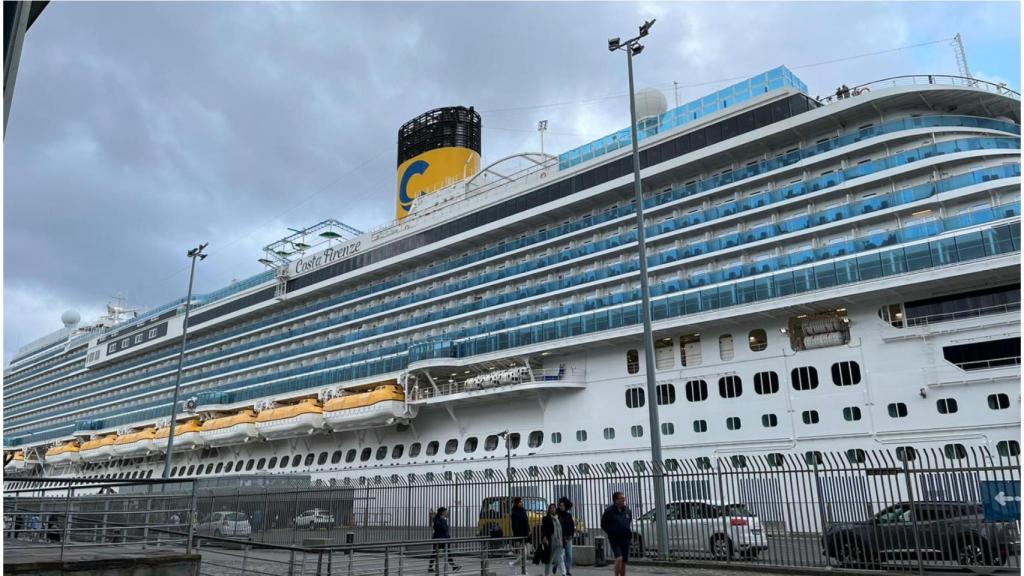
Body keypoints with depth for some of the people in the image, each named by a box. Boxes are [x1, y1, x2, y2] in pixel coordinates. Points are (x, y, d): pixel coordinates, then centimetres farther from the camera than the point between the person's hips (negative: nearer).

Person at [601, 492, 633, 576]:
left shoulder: (628, 511, 4)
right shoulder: (609, 511, -10)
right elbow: (603, 525, 2)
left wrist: (629, 533, 12)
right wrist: (611, 533, -1)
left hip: (625, 539, 5)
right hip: (614, 540, -5)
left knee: (624, 561, 8)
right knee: (619, 558, -21)